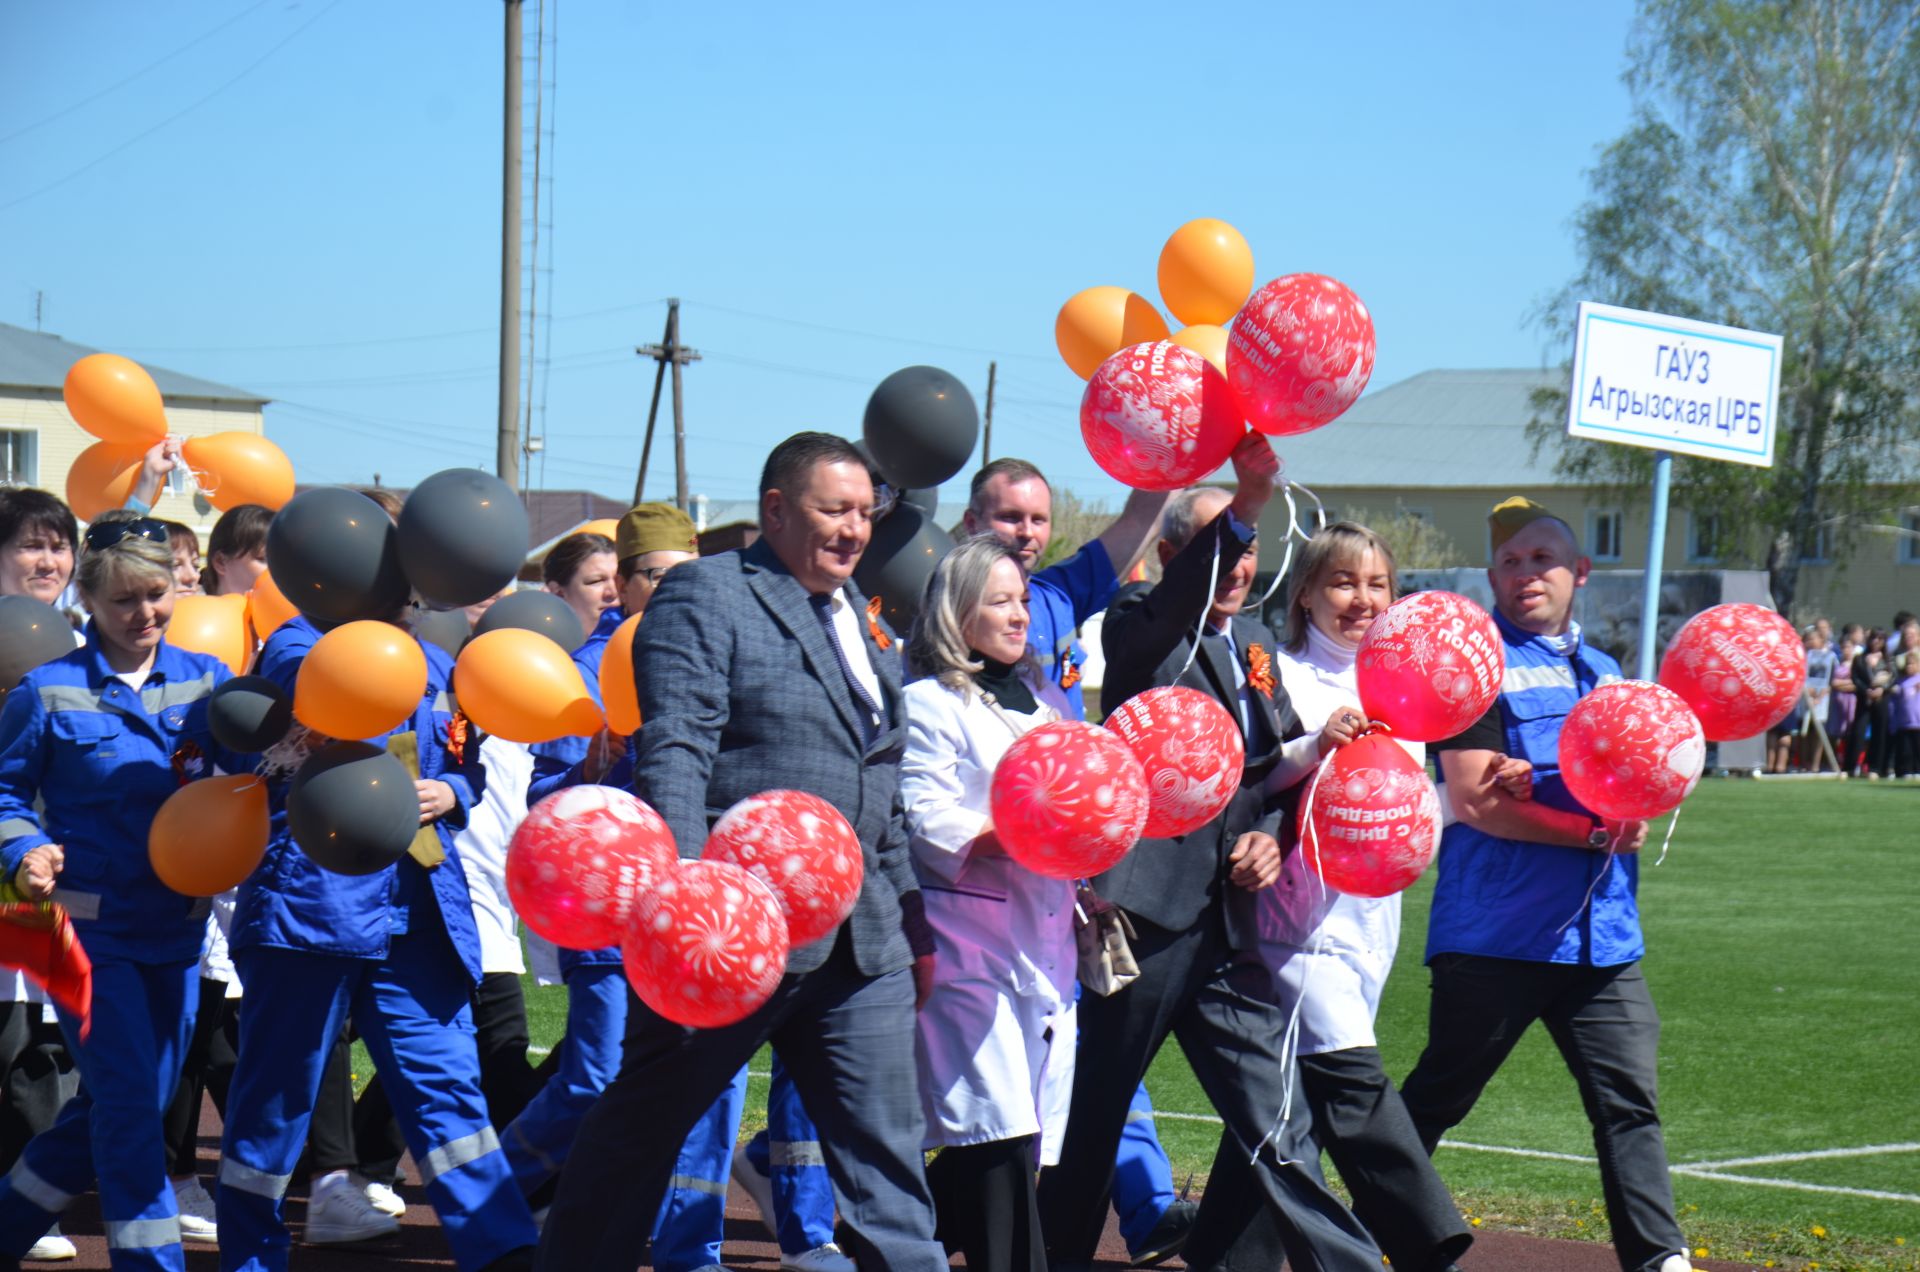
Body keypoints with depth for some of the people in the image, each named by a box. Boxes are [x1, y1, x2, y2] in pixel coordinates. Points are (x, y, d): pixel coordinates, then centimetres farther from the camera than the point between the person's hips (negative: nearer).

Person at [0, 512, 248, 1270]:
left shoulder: (204, 678, 5)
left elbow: (251, 766, -1)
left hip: (176, 924, 5)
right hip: (89, 924, -5)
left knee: (122, 1107, 12)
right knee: (127, 1101, -10)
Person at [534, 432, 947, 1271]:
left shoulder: (862, 620, 19)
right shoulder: (706, 596, -4)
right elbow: (673, 754, -15)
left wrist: (910, 909, 17)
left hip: (860, 936, 7)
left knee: (887, 1145, 5)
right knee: (645, 1124, 6)